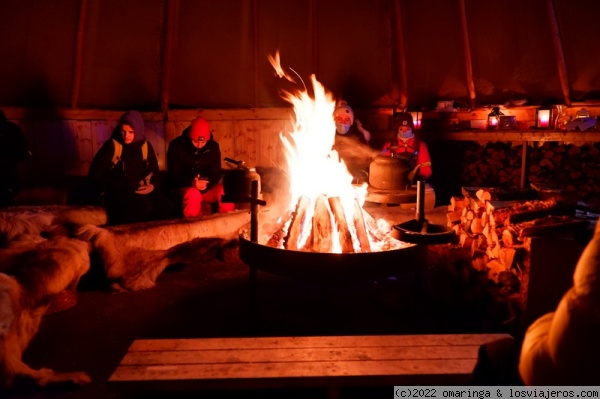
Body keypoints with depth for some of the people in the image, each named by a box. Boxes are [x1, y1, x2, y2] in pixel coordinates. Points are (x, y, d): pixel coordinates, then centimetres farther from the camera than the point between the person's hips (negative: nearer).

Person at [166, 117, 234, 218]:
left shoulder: (213, 147, -1)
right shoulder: (176, 146, -8)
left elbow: (216, 174, -1)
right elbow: (174, 176, -10)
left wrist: (207, 183, -25)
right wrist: (191, 183, -30)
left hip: (207, 188, 3)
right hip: (184, 188, -2)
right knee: (193, 195, -38)